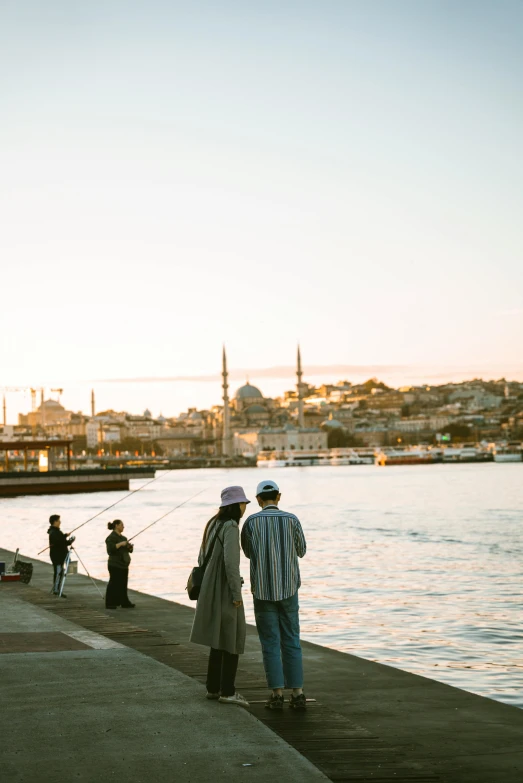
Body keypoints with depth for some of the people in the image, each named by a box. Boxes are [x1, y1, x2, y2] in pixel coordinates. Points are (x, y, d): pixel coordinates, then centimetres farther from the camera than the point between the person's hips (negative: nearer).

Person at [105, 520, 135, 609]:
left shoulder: (123, 538, 18)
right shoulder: (111, 537, -9)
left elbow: (129, 550, 20)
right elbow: (110, 549, -23)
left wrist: (130, 547, -1)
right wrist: (120, 544, -25)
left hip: (123, 565, 8)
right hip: (115, 565, -8)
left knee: (123, 585, 8)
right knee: (114, 584, -6)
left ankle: (125, 603, 10)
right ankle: (110, 604, -2)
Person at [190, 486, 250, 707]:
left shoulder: (213, 525, 12)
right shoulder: (231, 526, -17)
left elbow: (203, 559, 16)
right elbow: (230, 561, -24)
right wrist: (237, 594, -19)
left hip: (213, 589, 9)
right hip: (225, 590, -9)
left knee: (221, 639, 15)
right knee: (234, 639, -2)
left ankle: (213, 687, 18)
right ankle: (227, 691, -1)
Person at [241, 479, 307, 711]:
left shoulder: (251, 522, -6)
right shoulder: (291, 520, -3)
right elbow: (301, 551, 12)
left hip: (263, 591, -1)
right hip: (288, 589, 1)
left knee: (270, 643, 5)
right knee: (291, 641, 8)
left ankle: (277, 694, 3)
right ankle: (297, 694, 6)